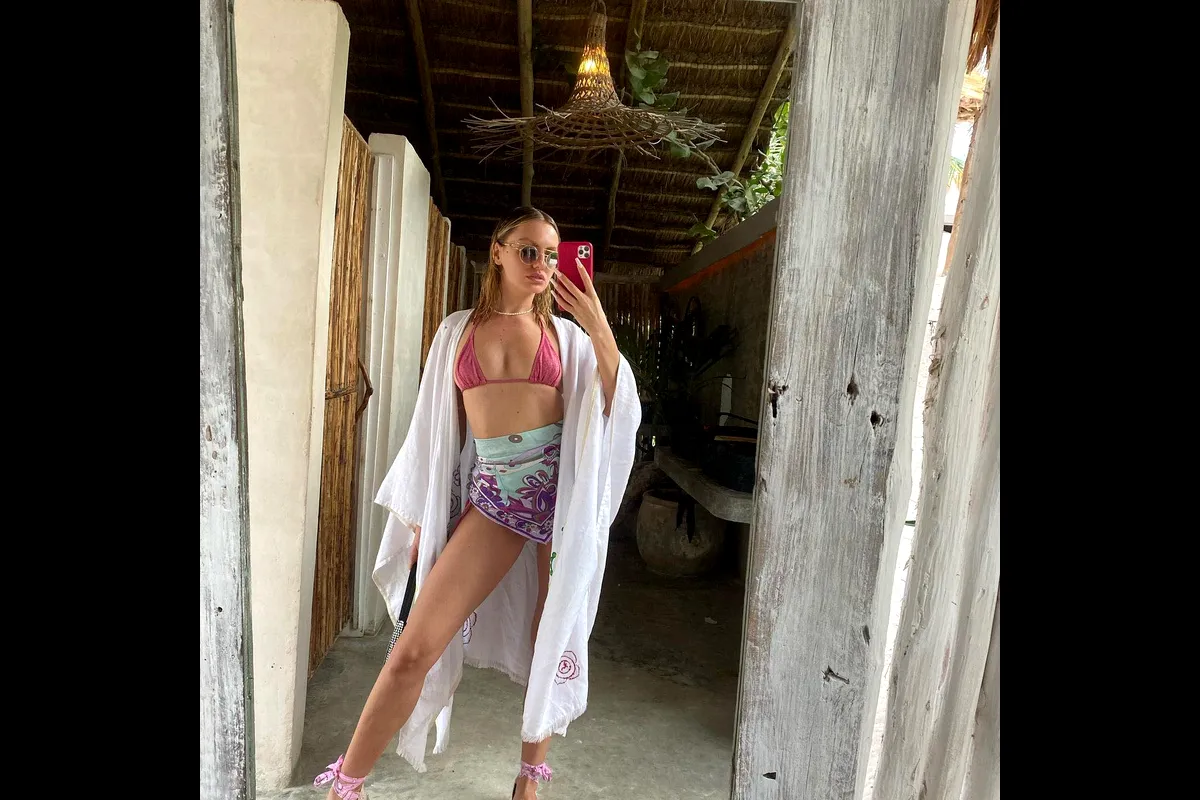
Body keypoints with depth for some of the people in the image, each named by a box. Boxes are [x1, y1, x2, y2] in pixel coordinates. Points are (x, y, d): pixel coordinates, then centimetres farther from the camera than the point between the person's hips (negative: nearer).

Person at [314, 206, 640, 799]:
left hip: (560, 484, 0)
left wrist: (602, 333, -16)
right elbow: (437, 427, 11)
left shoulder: (565, 333, 6)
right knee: (415, 649, -3)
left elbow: (614, 410, -4)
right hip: (491, 490, 0)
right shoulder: (459, 329, 9)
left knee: (553, 638, 9)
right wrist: (424, 518, 12)